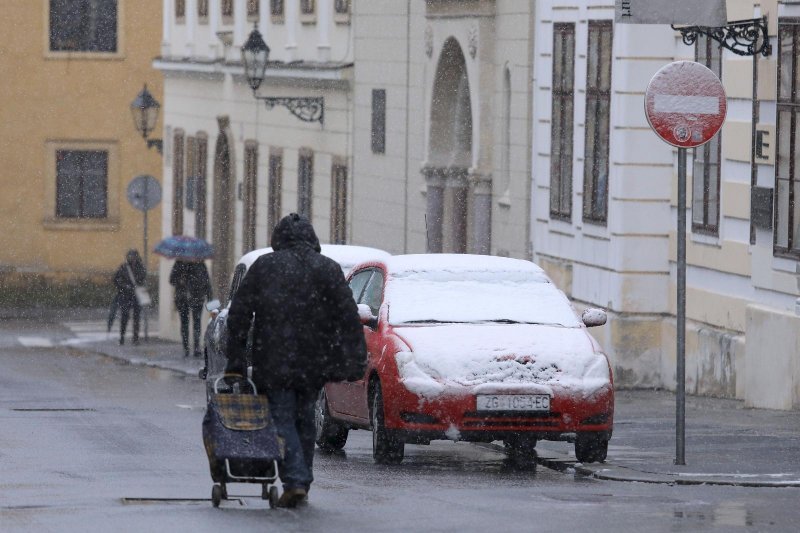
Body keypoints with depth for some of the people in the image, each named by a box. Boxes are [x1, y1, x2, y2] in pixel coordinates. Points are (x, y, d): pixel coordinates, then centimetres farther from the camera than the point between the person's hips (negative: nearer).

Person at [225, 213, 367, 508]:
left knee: (282, 418, 0)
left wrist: (236, 359, 3)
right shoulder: (328, 268, 3)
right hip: (313, 363, 2)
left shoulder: (264, 266, 1)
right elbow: (349, 318, -2)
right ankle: (302, 481, 20)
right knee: (304, 420, 16)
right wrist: (355, 361, -1)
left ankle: (295, 480, -15)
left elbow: (239, 314, 0)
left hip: (274, 363, -2)